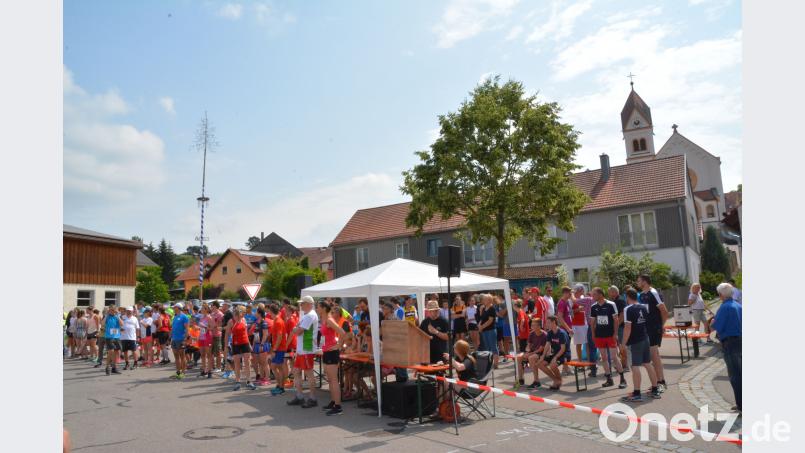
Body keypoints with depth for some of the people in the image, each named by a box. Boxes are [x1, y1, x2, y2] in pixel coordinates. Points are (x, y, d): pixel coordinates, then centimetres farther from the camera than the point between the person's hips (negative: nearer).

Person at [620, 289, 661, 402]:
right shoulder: (643, 307, 9)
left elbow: (628, 327, -19)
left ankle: (637, 394, -4)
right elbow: (648, 323, 17)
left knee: (635, 366, -5)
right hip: (645, 339, 8)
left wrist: (623, 343, -14)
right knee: (648, 364, 16)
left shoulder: (628, 309, -14)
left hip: (635, 342, -8)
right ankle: (655, 390, 24)